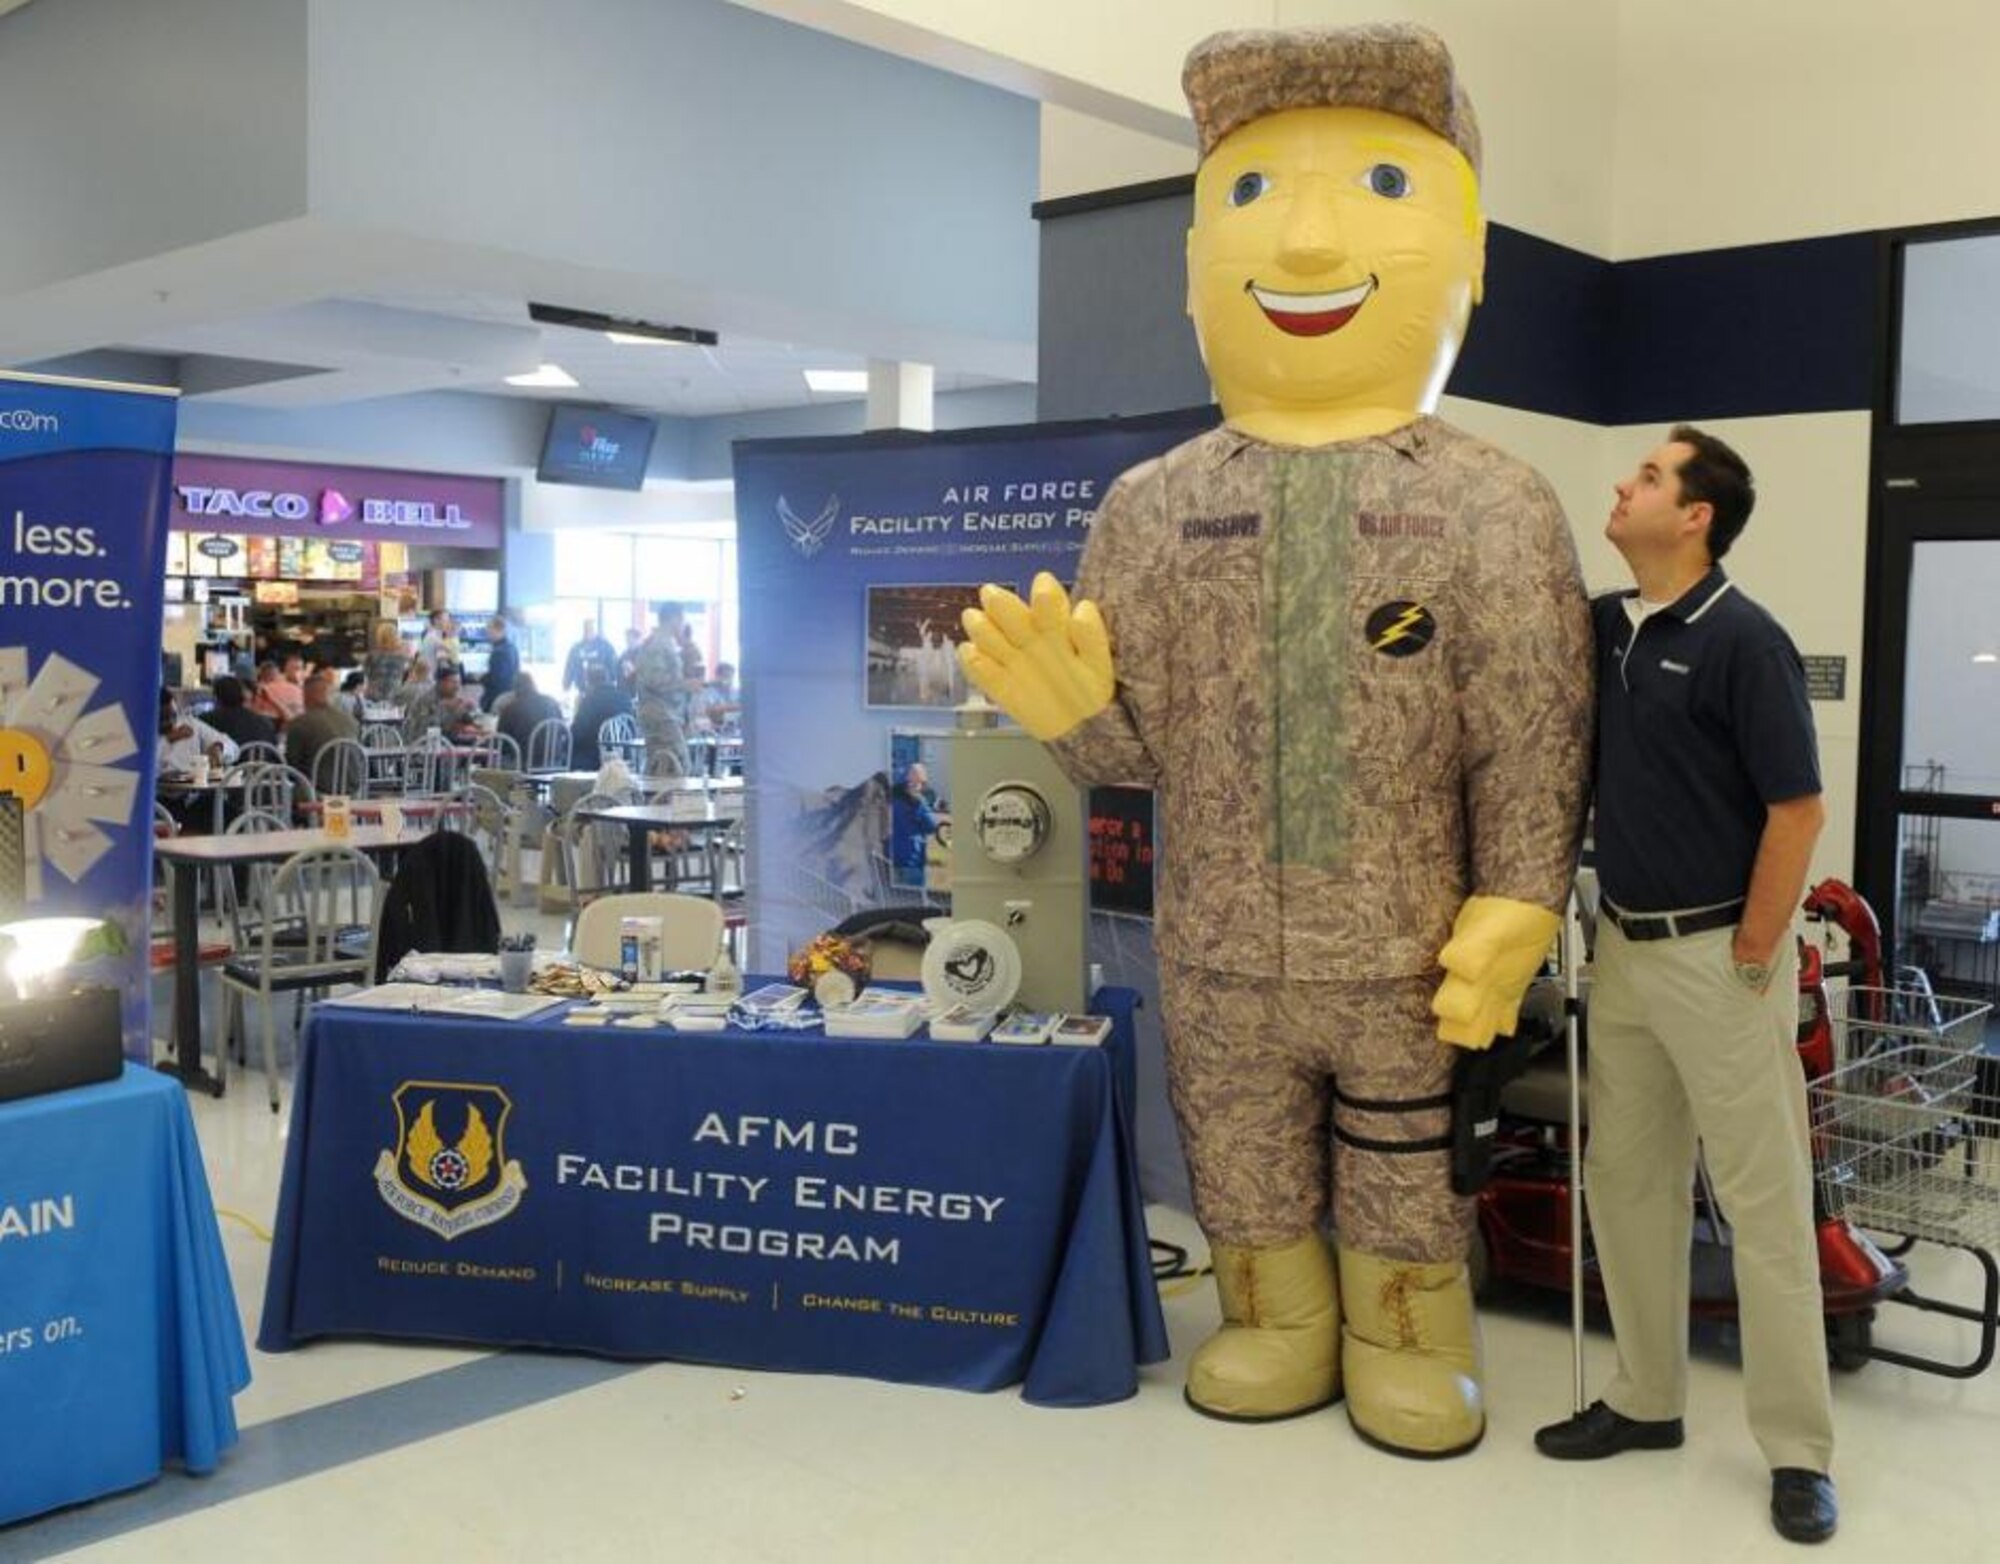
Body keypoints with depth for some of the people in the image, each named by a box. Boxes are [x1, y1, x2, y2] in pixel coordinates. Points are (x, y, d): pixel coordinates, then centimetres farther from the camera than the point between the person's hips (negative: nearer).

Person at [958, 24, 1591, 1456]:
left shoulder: (1496, 511, -11)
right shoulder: (1154, 510, -4)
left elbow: (1532, 746, -8)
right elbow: (1143, 743, -1)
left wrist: (1513, 922, -11)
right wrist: (1068, 706, -20)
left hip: (1413, 967, -2)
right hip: (1220, 966, 3)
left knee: (1411, 1178, 17)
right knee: (1242, 1174, 19)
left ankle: (1409, 1344, 38)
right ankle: (1276, 1328, 41)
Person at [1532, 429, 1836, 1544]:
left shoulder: (1743, 639, -15)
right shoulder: (1605, 624, 7)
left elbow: (1798, 808, -15)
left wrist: (1751, 960, -13)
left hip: (1717, 953, -8)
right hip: (1624, 947, 8)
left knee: (1762, 1199, 0)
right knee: (1627, 1181, 13)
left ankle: (1800, 1451, 10)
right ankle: (1647, 1400, 27)